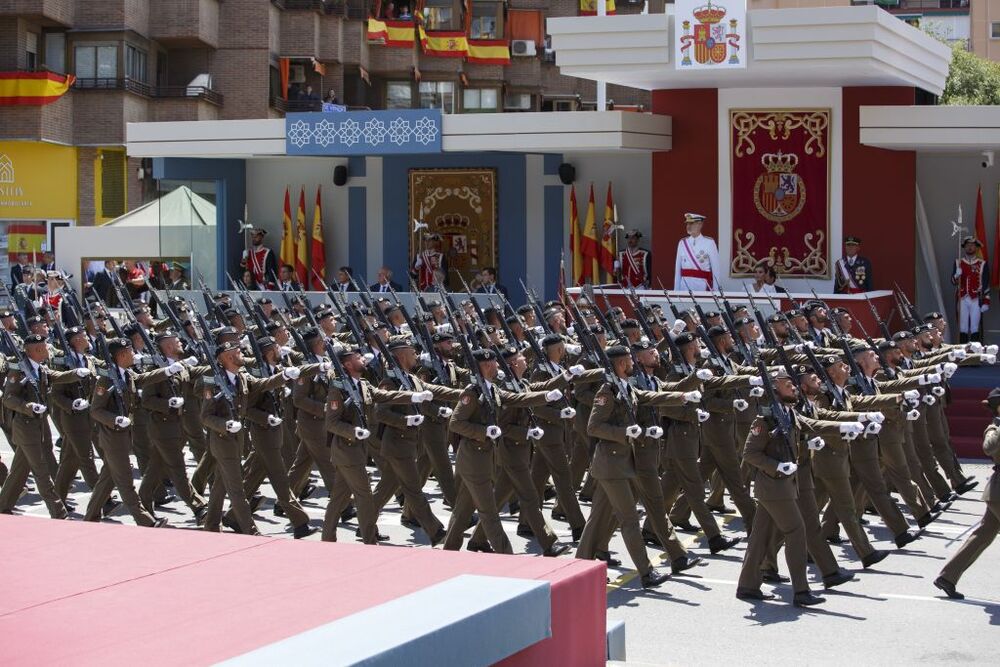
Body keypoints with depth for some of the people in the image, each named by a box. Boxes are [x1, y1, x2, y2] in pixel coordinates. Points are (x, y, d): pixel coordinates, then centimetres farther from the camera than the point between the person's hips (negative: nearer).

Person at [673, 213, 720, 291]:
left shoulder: (709, 243, -2)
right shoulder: (682, 243, 9)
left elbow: (715, 269, -2)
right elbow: (678, 269, 10)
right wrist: (676, 291, 6)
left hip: (702, 287, -3)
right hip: (685, 288, 3)